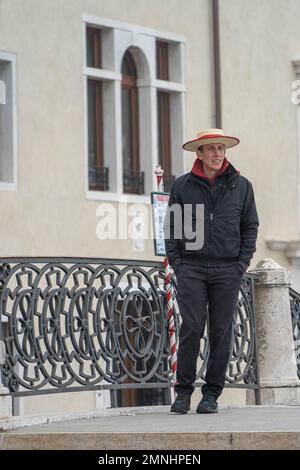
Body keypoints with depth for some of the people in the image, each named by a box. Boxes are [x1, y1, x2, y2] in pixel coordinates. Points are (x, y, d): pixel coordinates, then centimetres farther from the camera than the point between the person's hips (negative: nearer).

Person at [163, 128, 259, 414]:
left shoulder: (241, 186, 9)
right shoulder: (182, 186, 6)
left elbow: (250, 226, 11)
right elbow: (171, 226, 9)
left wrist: (241, 264, 1)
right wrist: (176, 262, -1)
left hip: (228, 270, 1)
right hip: (191, 268, -1)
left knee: (221, 332, 1)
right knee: (191, 328, -9)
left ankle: (212, 394, 7)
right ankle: (184, 390, 0)